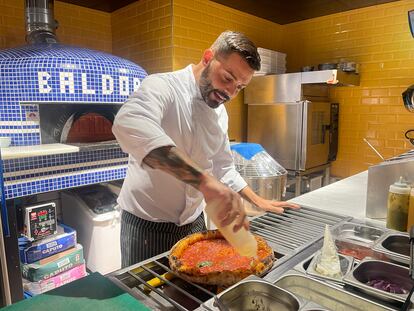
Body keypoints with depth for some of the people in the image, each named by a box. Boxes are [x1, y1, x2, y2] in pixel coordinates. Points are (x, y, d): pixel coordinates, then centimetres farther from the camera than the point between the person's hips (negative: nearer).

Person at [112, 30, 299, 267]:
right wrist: (204, 181, -51)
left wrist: (258, 200, 8)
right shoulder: (163, 86, -20)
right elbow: (129, 124, -43)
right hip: (148, 224, -6)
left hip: (194, 222, 7)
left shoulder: (220, 112, 3)